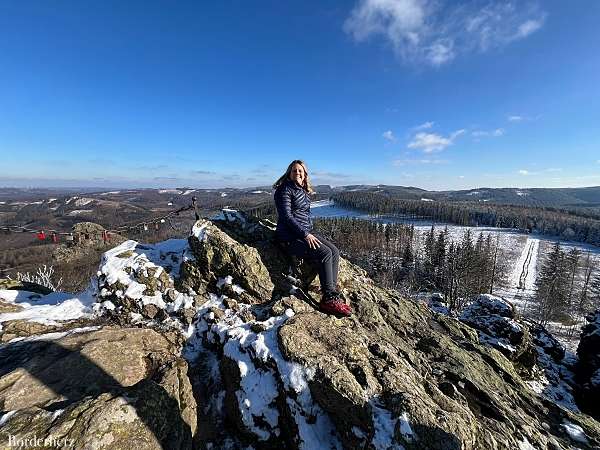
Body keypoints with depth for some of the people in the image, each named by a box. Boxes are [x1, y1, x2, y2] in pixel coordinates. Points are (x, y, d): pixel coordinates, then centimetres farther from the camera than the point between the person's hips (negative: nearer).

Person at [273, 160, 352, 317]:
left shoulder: (304, 191, 18)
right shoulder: (285, 190, -7)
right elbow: (286, 216, -15)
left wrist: (310, 233, 8)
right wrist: (305, 235, -19)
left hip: (306, 233, 8)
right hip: (290, 236, -8)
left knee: (334, 251, -8)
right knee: (325, 253, -23)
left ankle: (332, 293, -8)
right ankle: (329, 300, -15)